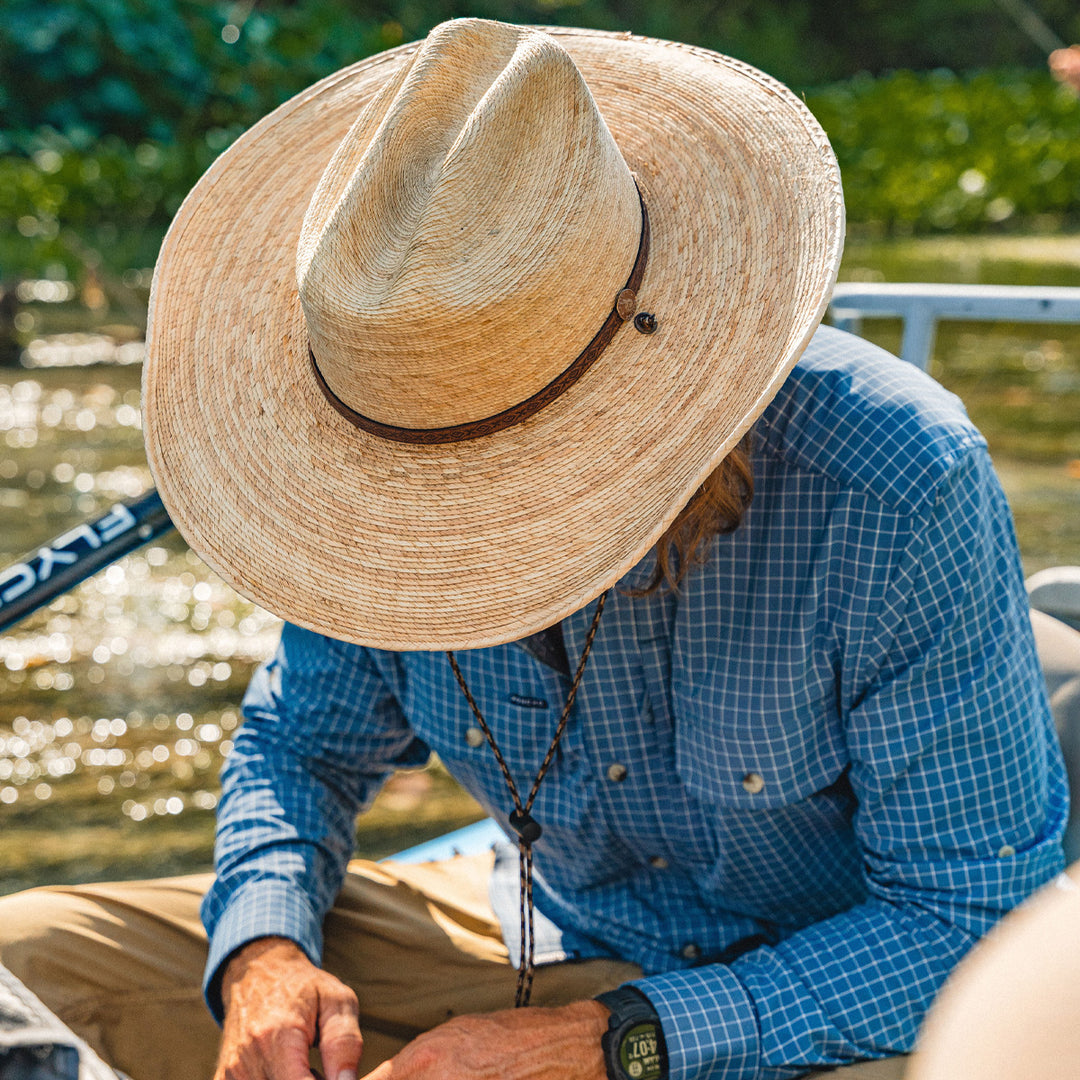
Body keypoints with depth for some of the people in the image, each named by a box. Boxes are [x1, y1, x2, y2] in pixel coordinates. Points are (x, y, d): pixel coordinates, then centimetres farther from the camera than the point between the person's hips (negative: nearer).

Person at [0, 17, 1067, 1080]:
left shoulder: (899, 493, -29)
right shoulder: (384, 484, -14)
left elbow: (971, 922, -21)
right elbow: (300, 740, 3)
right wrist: (263, 953, -18)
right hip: (554, 949, 4)